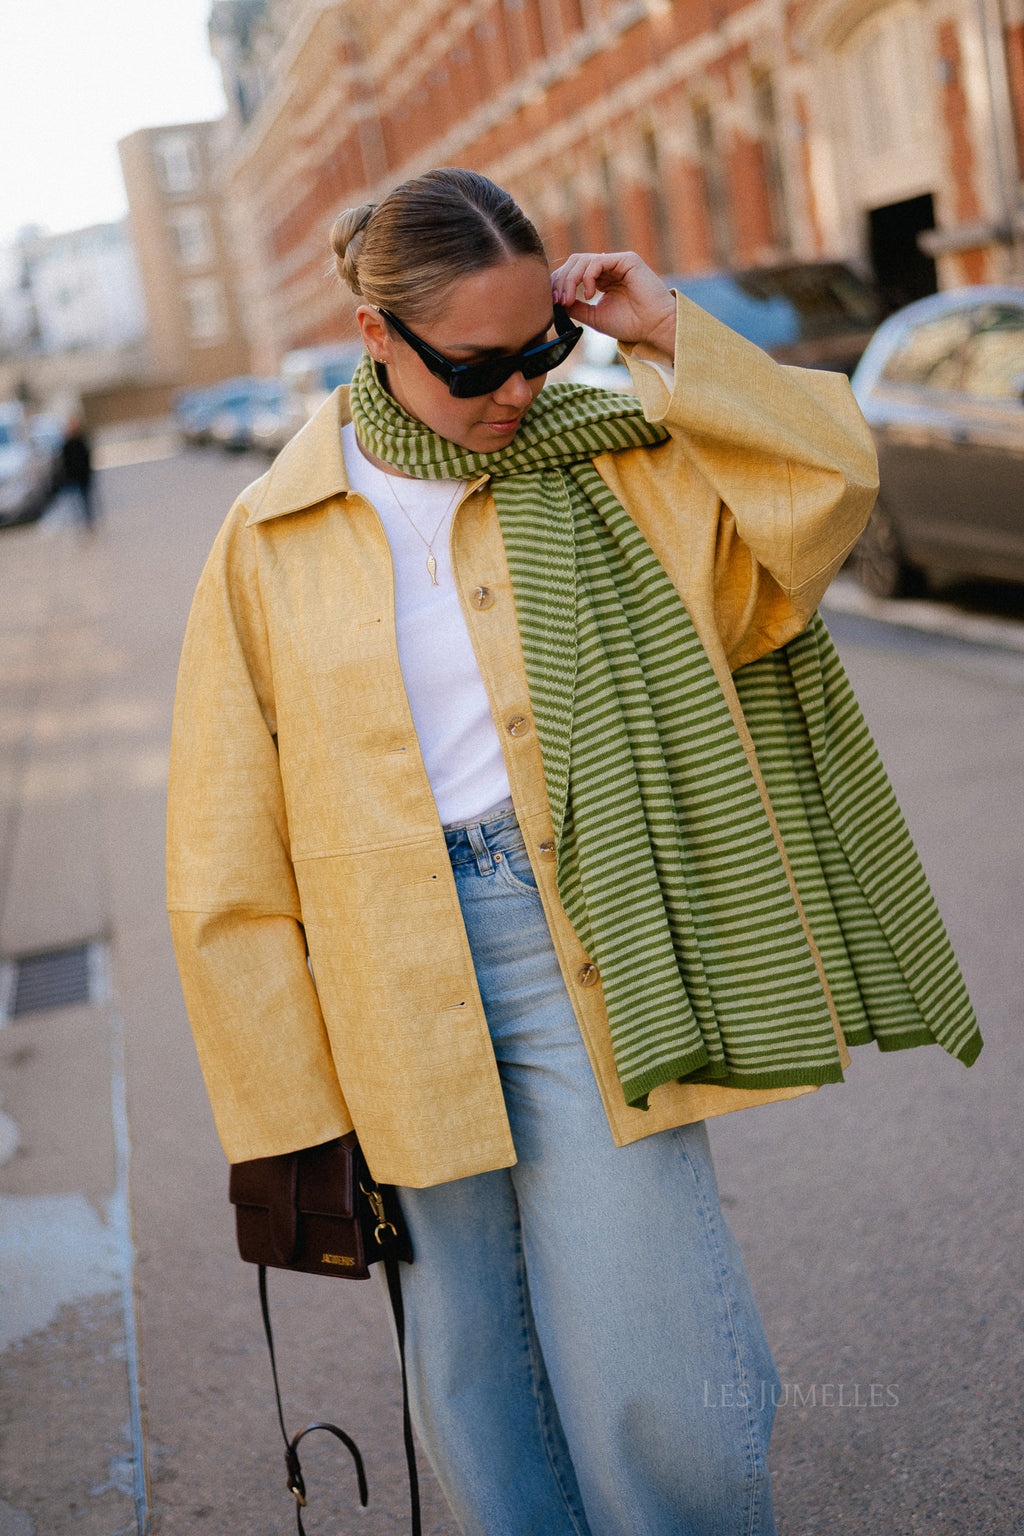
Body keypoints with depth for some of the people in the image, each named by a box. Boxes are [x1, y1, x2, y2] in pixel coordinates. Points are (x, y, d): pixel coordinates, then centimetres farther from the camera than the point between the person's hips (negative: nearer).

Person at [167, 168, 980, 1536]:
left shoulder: (604, 467, 4)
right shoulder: (273, 542, 1)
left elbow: (828, 479, -3)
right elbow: (230, 856, 2)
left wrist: (666, 340, -8)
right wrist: (287, 1105, 1)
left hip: (583, 951, 0)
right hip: (402, 997, 1)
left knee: (658, 1381, -2)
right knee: (475, 1379, 12)